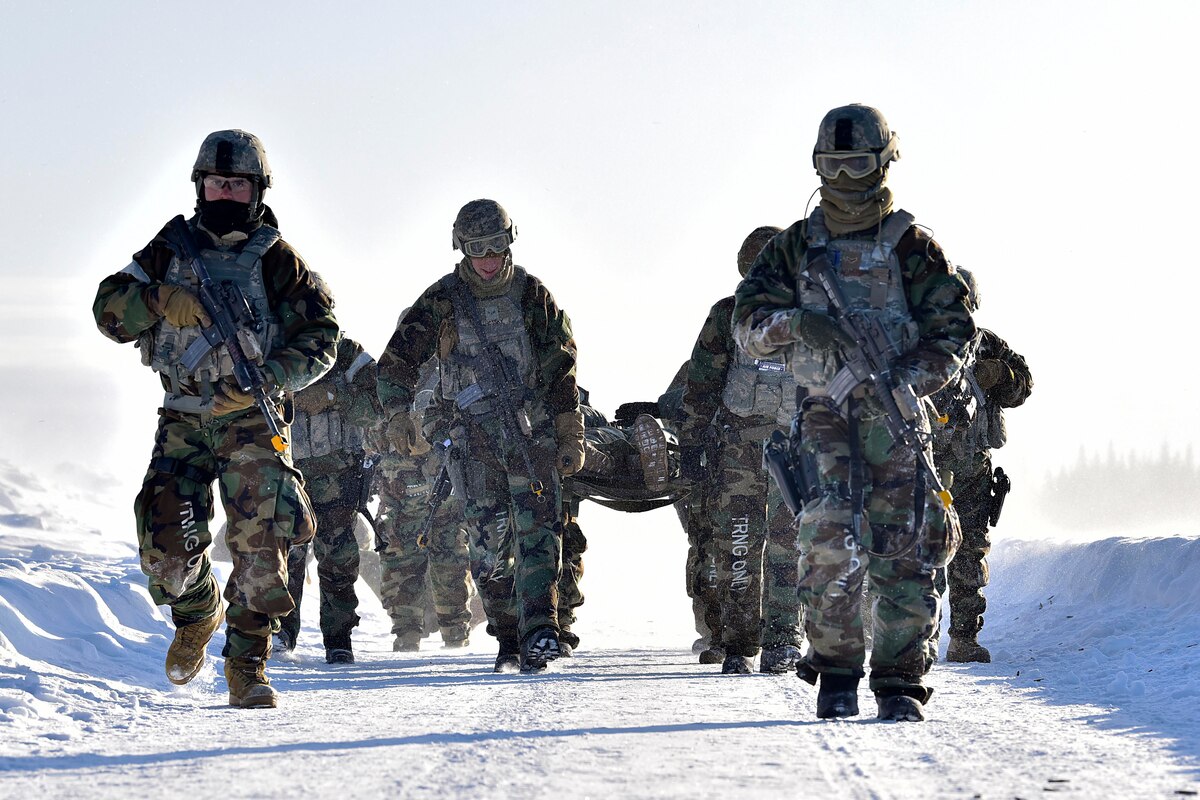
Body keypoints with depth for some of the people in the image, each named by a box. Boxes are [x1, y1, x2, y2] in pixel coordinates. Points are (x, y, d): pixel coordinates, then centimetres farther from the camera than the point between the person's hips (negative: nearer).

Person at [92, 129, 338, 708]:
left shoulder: (277, 260, 3)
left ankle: (247, 665, -3)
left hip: (252, 420, -2)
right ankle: (196, 616, 22)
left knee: (260, 547, -13)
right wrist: (164, 300, -14)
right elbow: (110, 310, 6)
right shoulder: (170, 251, 10)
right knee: (167, 548, -9)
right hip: (182, 421, 2)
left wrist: (262, 382, -15)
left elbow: (319, 339, 0)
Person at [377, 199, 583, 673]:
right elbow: (398, 360, 1)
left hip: (534, 433, 0)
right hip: (474, 438, 0)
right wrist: (398, 412, -16)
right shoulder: (441, 301, 4)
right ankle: (508, 642, 7)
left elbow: (562, 369, 9)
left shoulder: (532, 295, 6)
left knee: (538, 531, -14)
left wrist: (571, 436, 6)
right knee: (489, 544, -1)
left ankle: (539, 631, -22)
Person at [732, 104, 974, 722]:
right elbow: (748, 323, 8)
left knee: (905, 553, -5)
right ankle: (835, 671, -3)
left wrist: (903, 381, -14)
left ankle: (900, 683, 3)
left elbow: (953, 330, 1)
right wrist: (799, 322, -13)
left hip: (897, 418, 0)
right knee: (831, 542, -16)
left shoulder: (912, 248, 7)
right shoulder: (794, 248, 13)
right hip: (824, 418, 0)